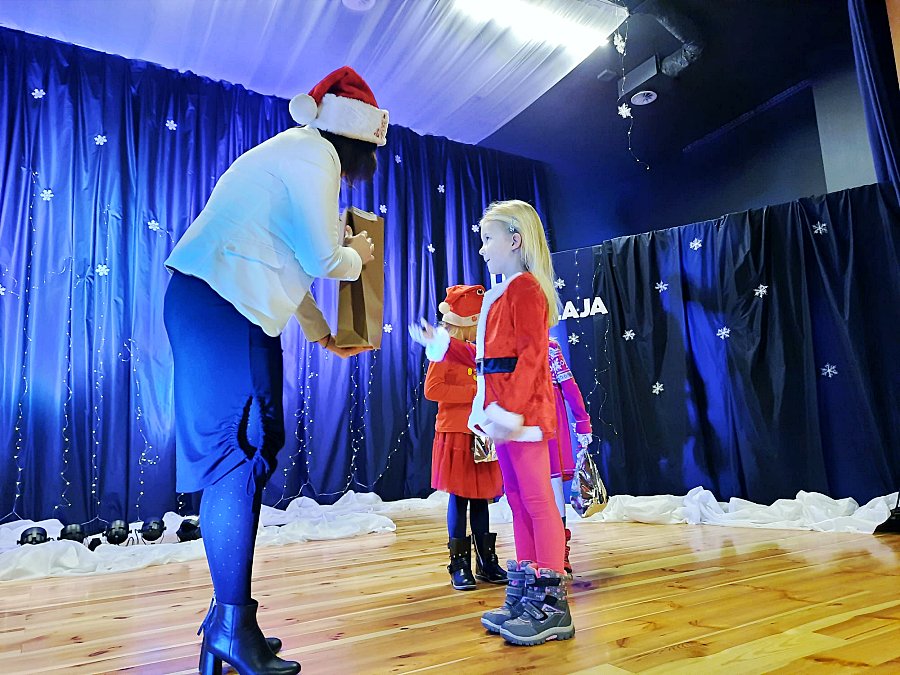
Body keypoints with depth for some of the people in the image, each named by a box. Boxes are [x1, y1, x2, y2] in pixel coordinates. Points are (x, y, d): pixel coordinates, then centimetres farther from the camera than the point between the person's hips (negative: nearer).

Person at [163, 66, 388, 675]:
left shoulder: (302, 155, 25)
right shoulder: (314, 153, -7)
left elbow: (288, 266, 28)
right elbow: (323, 260, -14)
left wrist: (324, 337, 33)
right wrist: (358, 256, 9)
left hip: (237, 311, 10)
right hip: (217, 305, -10)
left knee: (256, 450, 9)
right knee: (239, 454, -9)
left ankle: (229, 615, 20)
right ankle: (233, 624, 2)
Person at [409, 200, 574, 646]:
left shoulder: (525, 286, -7)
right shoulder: (503, 293, 22)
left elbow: (531, 355, -18)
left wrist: (512, 407, -25)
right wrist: (441, 344, 24)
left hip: (523, 410, -10)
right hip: (504, 410, 10)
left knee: (537, 499, -6)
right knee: (518, 500, 12)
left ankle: (552, 605, 3)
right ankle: (524, 595, 22)